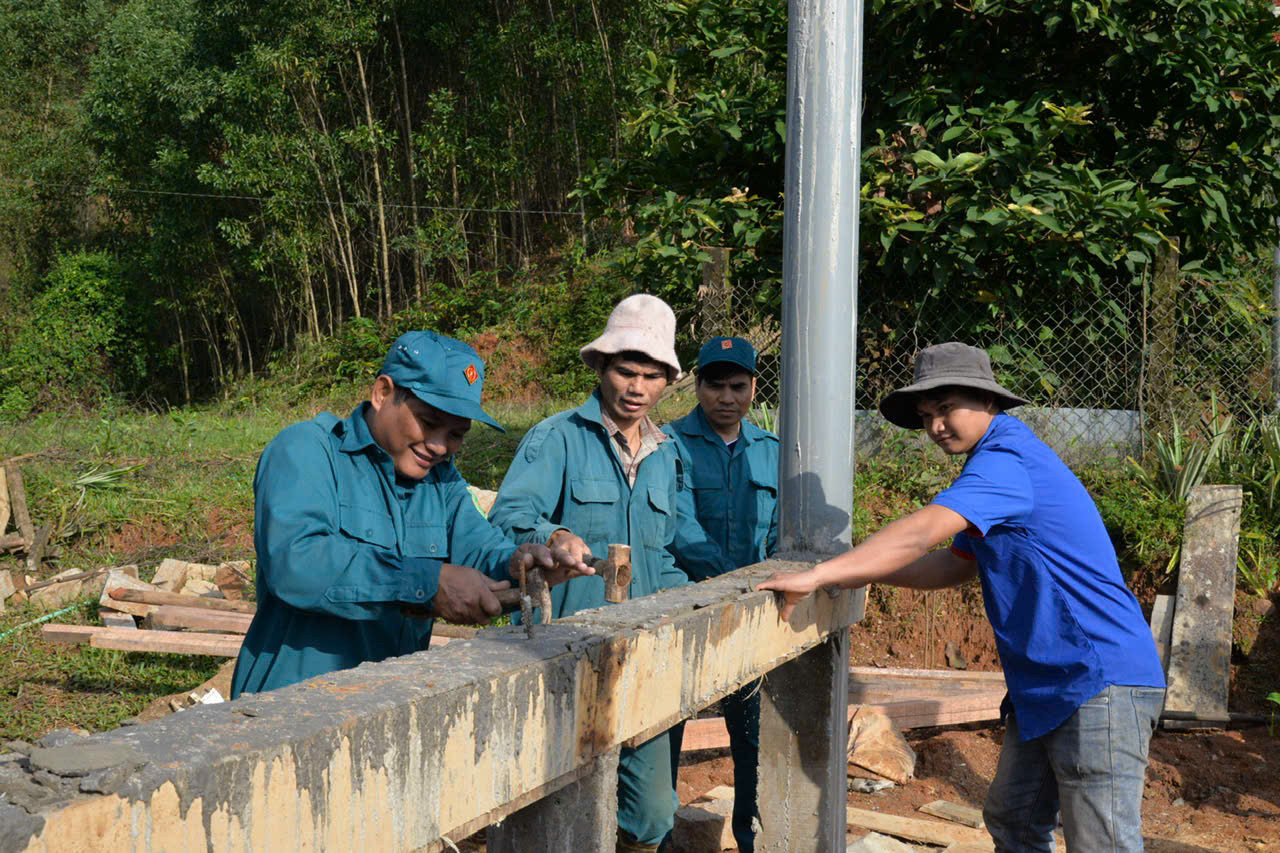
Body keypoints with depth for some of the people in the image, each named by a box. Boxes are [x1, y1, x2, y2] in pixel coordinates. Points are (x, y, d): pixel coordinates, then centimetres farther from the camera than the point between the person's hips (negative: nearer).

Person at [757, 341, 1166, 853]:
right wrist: (865, 574, 9)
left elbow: (920, 533, -28)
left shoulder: (1005, 461, -17)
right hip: (1045, 688, 11)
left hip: (1100, 682, -11)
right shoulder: (999, 465, 17)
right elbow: (956, 565, 20)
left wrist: (818, 576, -29)